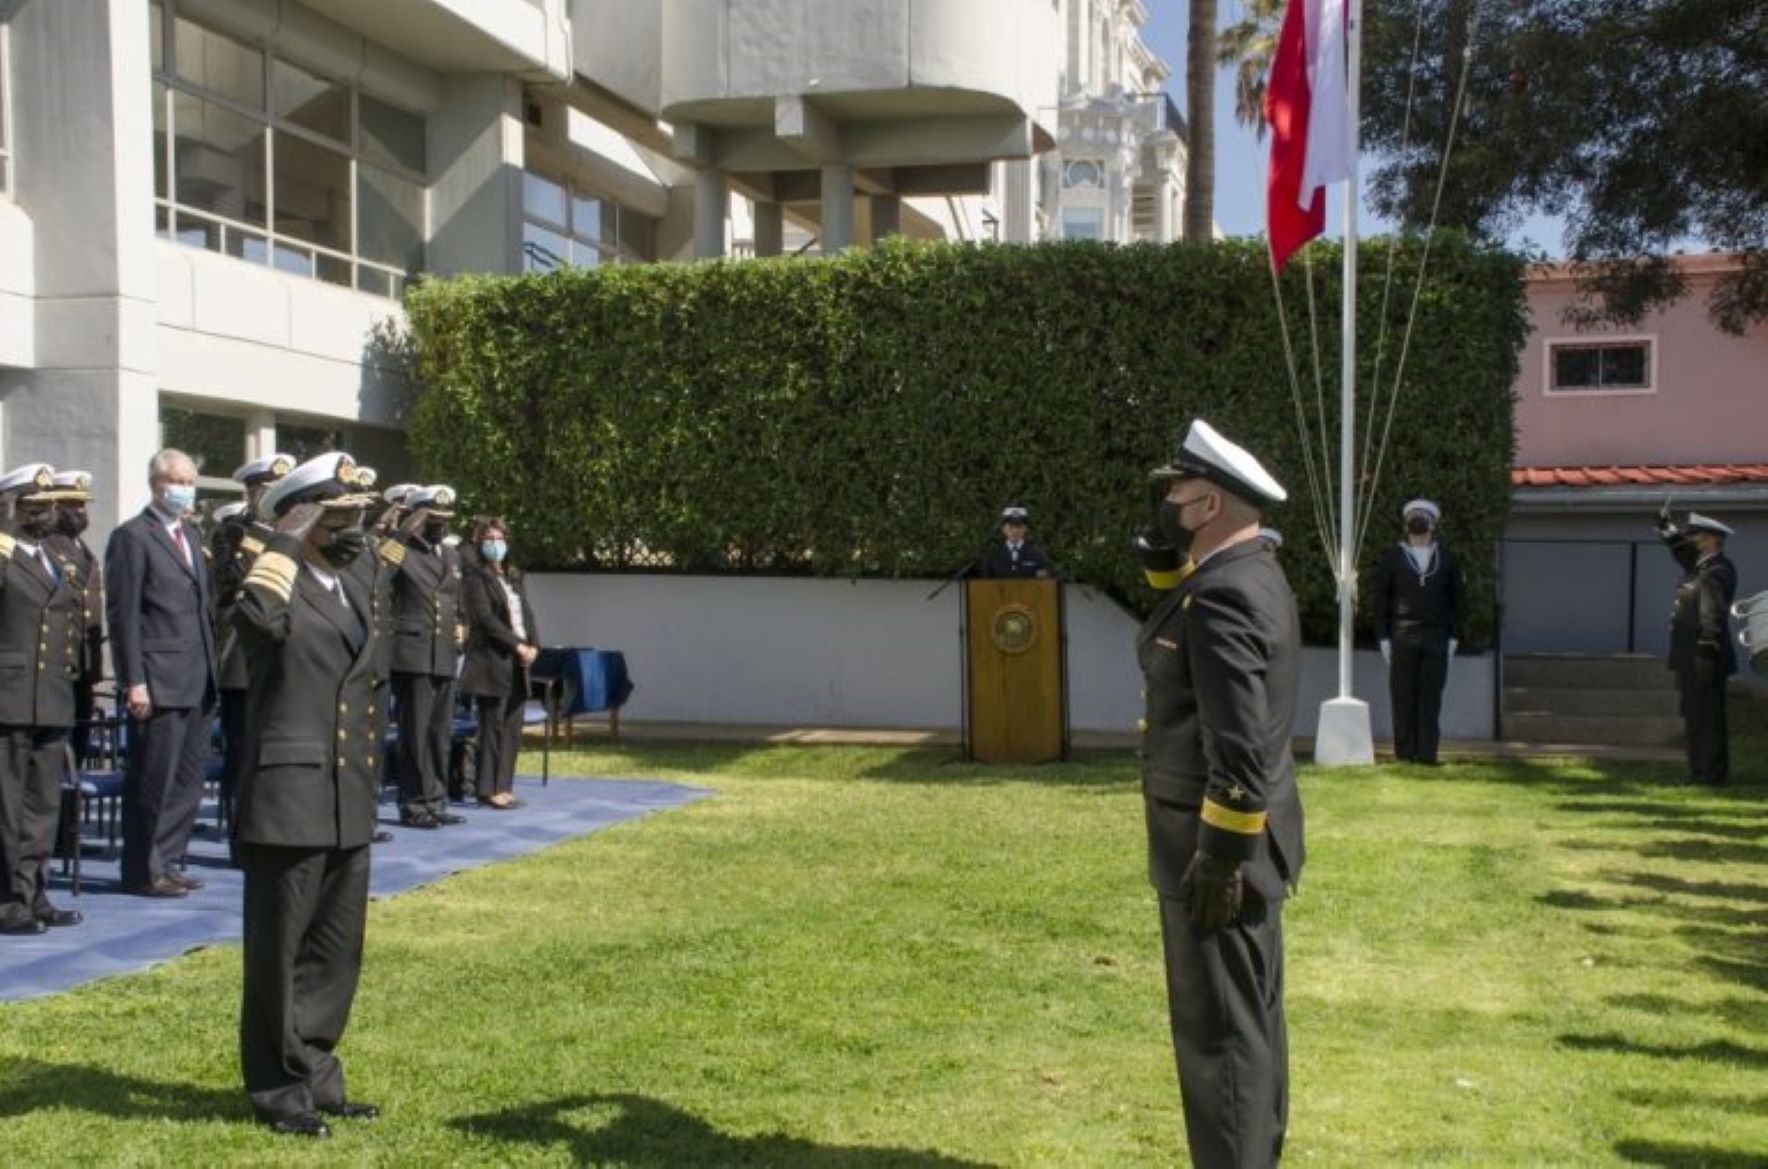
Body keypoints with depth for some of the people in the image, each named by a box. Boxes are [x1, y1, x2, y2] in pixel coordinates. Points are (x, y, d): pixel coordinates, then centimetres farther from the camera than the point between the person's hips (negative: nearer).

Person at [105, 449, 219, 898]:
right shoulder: (132, 537, -7)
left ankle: (164, 862, 21)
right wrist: (133, 682, -17)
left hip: (195, 682, 8)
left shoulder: (191, 535, 18)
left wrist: (209, 669, 14)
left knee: (187, 780, 11)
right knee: (153, 779, -2)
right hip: (157, 682, -8)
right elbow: (123, 615, -12)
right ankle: (143, 872, 8)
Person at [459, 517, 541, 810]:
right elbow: (485, 618, -12)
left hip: (518, 660, 7)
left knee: (513, 728, 6)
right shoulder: (476, 577, -3)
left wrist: (533, 645, -3)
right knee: (493, 726, -5)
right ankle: (488, 789, 1)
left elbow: (527, 613, 14)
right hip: (491, 660, -7)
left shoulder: (515, 577, 18)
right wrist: (517, 644, -15)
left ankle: (503, 786, 11)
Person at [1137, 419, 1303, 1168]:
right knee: (1248, 1020, 18)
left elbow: (1239, 746, -26)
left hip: (1220, 846, -11)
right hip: (1239, 839, 11)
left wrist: (1219, 858, -23)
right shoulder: (1251, 575, 11)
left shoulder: (1223, 594, -22)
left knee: (1219, 1031, -4)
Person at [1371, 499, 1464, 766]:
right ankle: (1404, 753, 2)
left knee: (1431, 698, -1)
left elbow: (1455, 601, 12)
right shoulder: (1391, 558, 8)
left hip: (1436, 639, 1)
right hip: (1401, 638, -1)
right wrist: (1384, 638, -2)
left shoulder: (1448, 560, 12)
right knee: (1403, 698, -2)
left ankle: (1426, 753, 2)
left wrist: (1452, 637, 2)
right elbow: (1381, 600, 6)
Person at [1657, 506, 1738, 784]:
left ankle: (1713, 773, -3)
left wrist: (1707, 654, -28)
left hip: (1703, 658, -10)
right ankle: (1701, 771, 20)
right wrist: (1666, 527, 26)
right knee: (1696, 717, 14)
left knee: (1707, 717, -6)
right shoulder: (1701, 566, 13)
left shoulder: (1716, 573, -16)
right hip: (1691, 659, 10)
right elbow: (1681, 550, 35)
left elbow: (1713, 617, -23)